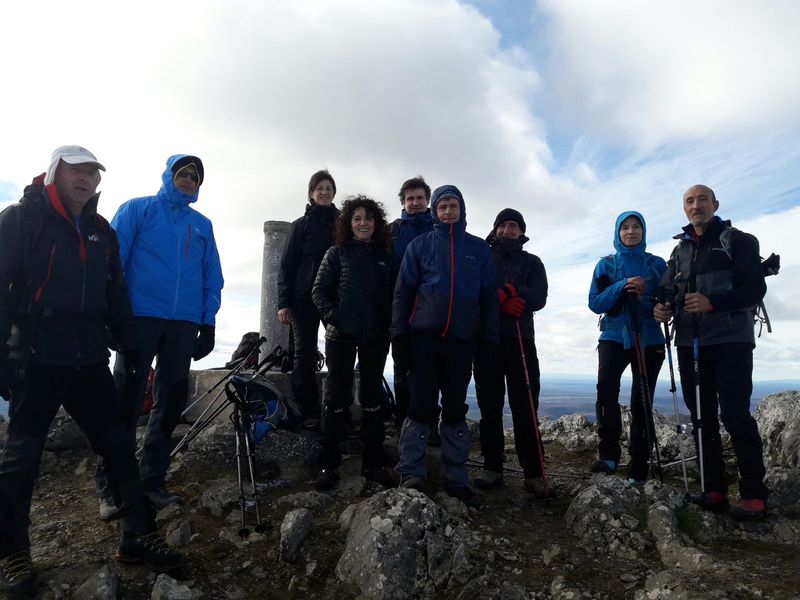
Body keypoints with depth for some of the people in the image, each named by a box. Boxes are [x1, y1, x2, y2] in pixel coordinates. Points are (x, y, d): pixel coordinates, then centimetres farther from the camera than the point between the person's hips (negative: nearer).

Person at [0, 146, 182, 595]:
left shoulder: (102, 232, 14)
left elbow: (116, 294, 17)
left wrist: (130, 347, 13)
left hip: (89, 360, 5)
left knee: (118, 445, 5)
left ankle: (139, 536, 15)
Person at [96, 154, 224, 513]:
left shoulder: (203, 225, 18)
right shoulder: (137, 209, 8)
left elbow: (212, 278, 16)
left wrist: (208, 323, 7)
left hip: (184, 324, 4)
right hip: (141, 317, -3)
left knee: (171, 401, 6)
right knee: (127, 399, -3)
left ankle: (152, 480, 19)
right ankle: (110, 485, 10)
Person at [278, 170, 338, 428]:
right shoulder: (302, 224, 9)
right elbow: (287, 264, 5)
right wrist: (283, 303, -4)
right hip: (304, 297, -1)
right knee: (305, 353, -2)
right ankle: (308, 412, 4)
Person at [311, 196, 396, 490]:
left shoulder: (386, 256, 10)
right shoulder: (337, 253, 4)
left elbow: (395, 294, 10)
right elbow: (319, 290, 0)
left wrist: (388, 324, -3)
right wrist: (334, 318, -11)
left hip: (375, 337, 2)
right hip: (341, 336, -2)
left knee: (372, 396, 7)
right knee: (337, 396, 0)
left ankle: (373, 462, 16)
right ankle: (328, 465, 8)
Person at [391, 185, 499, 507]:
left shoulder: (479, 248, 11)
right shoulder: (420, 245, 7)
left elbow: (489, 296, 11)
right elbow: (403, 291, 4)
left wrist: (491, 338, 4)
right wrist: (399, 333, -4)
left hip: (462, 339, 2)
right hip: (424, 336, -2)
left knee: (456, 410, 8)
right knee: (421, 407, -1)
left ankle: (456, 478, 16)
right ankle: (411, 474, 8)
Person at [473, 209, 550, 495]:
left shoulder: (532, 262, 17)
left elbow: (539, 298, 0)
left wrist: (507, 293, -12)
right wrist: (503, 300, -13)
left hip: (521, 339, 0)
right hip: (487, 339, 1)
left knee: (526, 407, -4)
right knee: (489, 406, 2)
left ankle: (534, 472, 1)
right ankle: (492, 468, 10)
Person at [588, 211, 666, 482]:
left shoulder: (657, 264, 8)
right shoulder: (606, 264, 8)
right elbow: (595, 303, -2)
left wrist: (643, 299, -16)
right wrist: (621, 287, -16)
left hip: (648, 339, 1)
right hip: (614, 336, 0)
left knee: (642, 401, 0)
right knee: (606, 385, -25)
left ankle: (638, 468, 9)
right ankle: (608, 454, -20)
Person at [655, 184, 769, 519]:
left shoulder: (737, 240, 2)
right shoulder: (680, 249, 18)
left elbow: (755, 289, -9)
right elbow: (669, 291, 17)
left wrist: (712, 302, -23)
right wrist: (663, 307, -6)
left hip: (730, 341, -5)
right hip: (690, 343, 5)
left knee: (735, 415, -9)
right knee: (701, 416, 6)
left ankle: (754, 494, 1)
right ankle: (714, 489, 14)